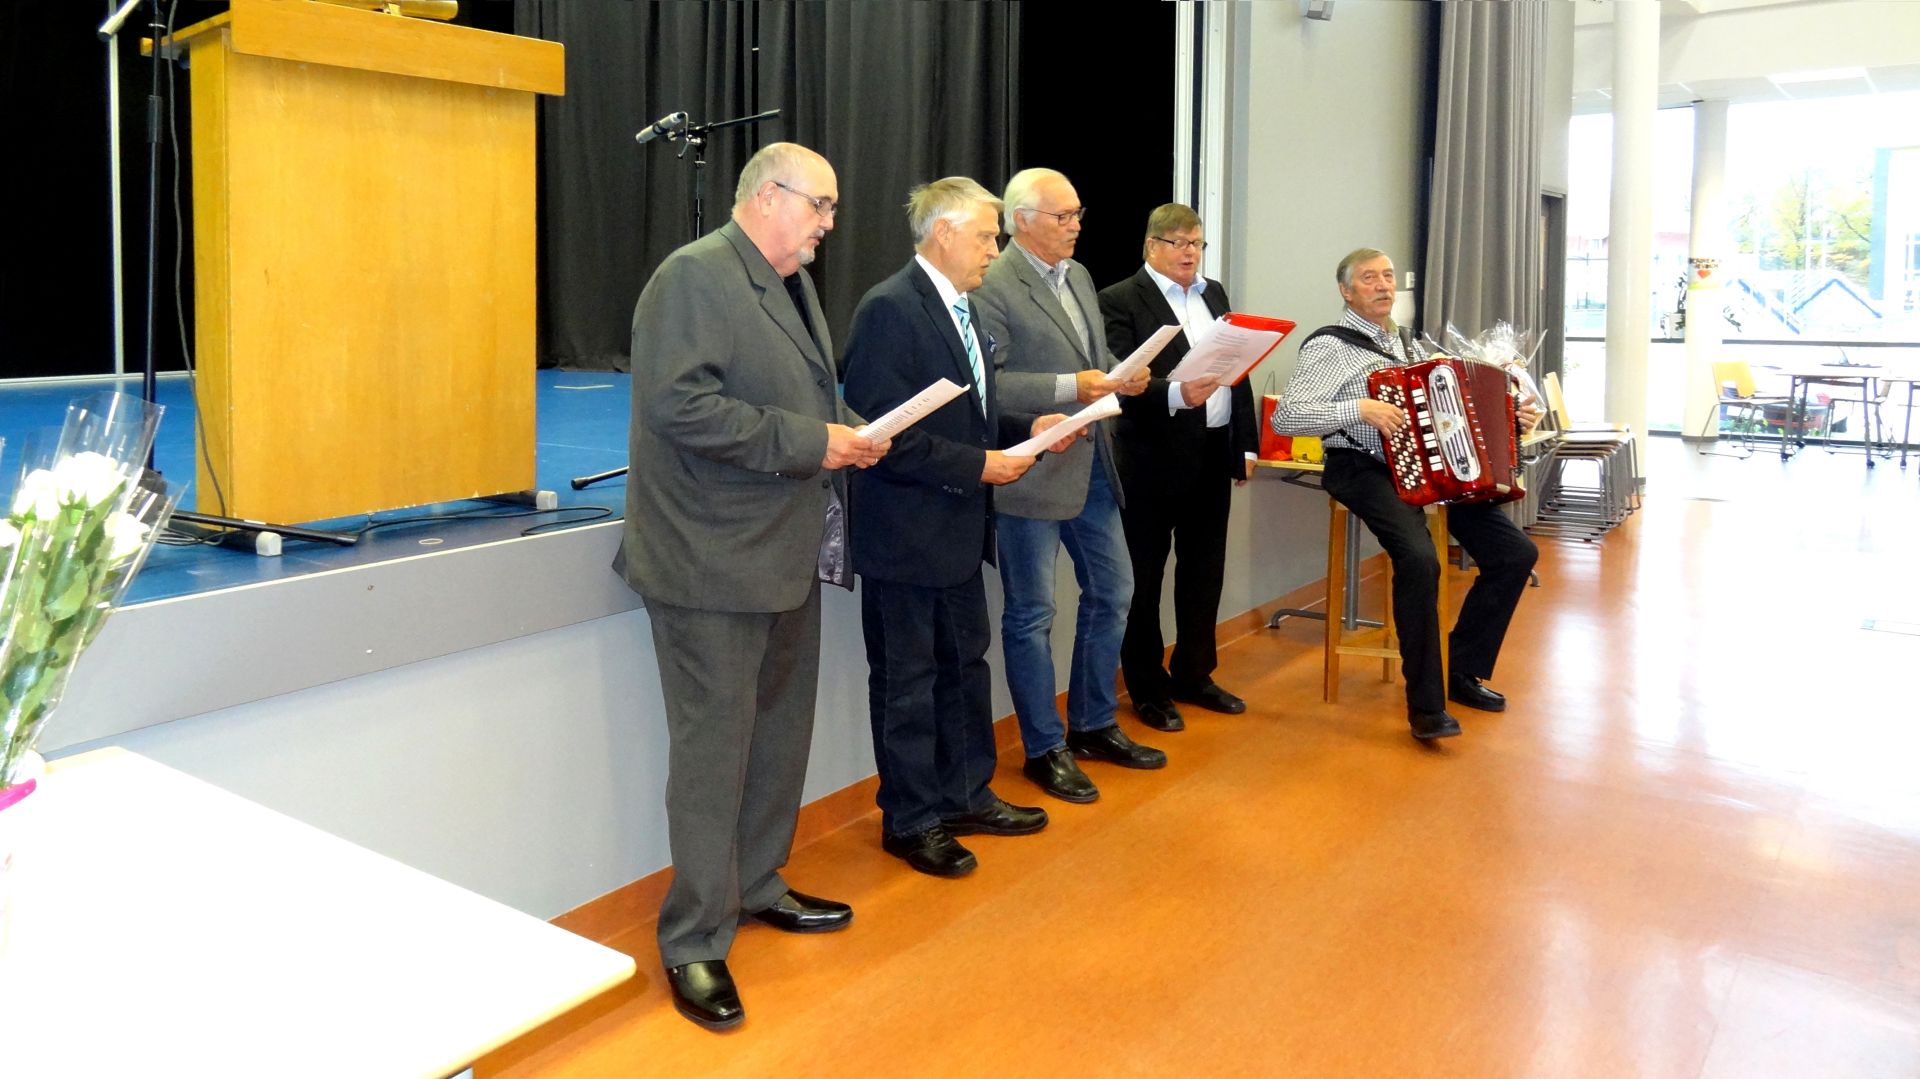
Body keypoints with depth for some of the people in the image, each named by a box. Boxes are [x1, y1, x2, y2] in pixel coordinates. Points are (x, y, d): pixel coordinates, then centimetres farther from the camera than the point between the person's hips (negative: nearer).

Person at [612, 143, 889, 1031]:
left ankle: (757, 884, 37)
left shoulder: (792, 283, 15)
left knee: (782, 730, 19)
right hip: (714, 560, -9)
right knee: (714, 748, -2)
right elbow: (679, 405, -24)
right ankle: (694, 941, 12)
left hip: (787, 554, 10)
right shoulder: (696, 276, -14)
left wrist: (850, 431, 3)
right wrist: (810, 442, -22)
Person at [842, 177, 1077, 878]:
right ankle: (911, 821, 19)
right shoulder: (890, 309, -17)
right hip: (906, 536, -9)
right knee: (907, 682, 5)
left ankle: (967, 795, 35)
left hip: (959, 531, 10)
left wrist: (1031, 427, 4)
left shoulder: (964, 309, 12)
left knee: (966, 666, 19)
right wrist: (979, 467, -21)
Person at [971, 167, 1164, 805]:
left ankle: (1093, 726, 32)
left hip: (1091, 464, 9)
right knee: (1031, 614, 3)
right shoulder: (994, 286, -14)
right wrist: (1069, 388, -23)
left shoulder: (1078, 276, 14)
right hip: (1032, 468, -9)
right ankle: (1044, 748, 17)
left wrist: (1121, 376, 1)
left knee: (1112, 593, 15)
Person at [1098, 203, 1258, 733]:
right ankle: (1148, 689, 16)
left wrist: (1247, 444, 11)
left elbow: (1240, 369, 15)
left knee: (1204, 572, 15)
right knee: (1145, 578, 5)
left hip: (1213, 454, 7)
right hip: (1154, 458, -6)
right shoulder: (1121, 300, -7)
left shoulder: (1214, 293, 14)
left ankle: (1194, 674, 29)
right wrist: (1176, 395, -33)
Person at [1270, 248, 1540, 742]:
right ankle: (1425, 705, -21)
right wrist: (1360, 409, -23)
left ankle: (1465, 672, 12)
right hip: (1366, 471, -8)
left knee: (1517, 552, -2)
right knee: (1419, 558, -32)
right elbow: (1285, 418, -16)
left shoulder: (1408, 343, 18)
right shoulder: (1330, 346, -5)